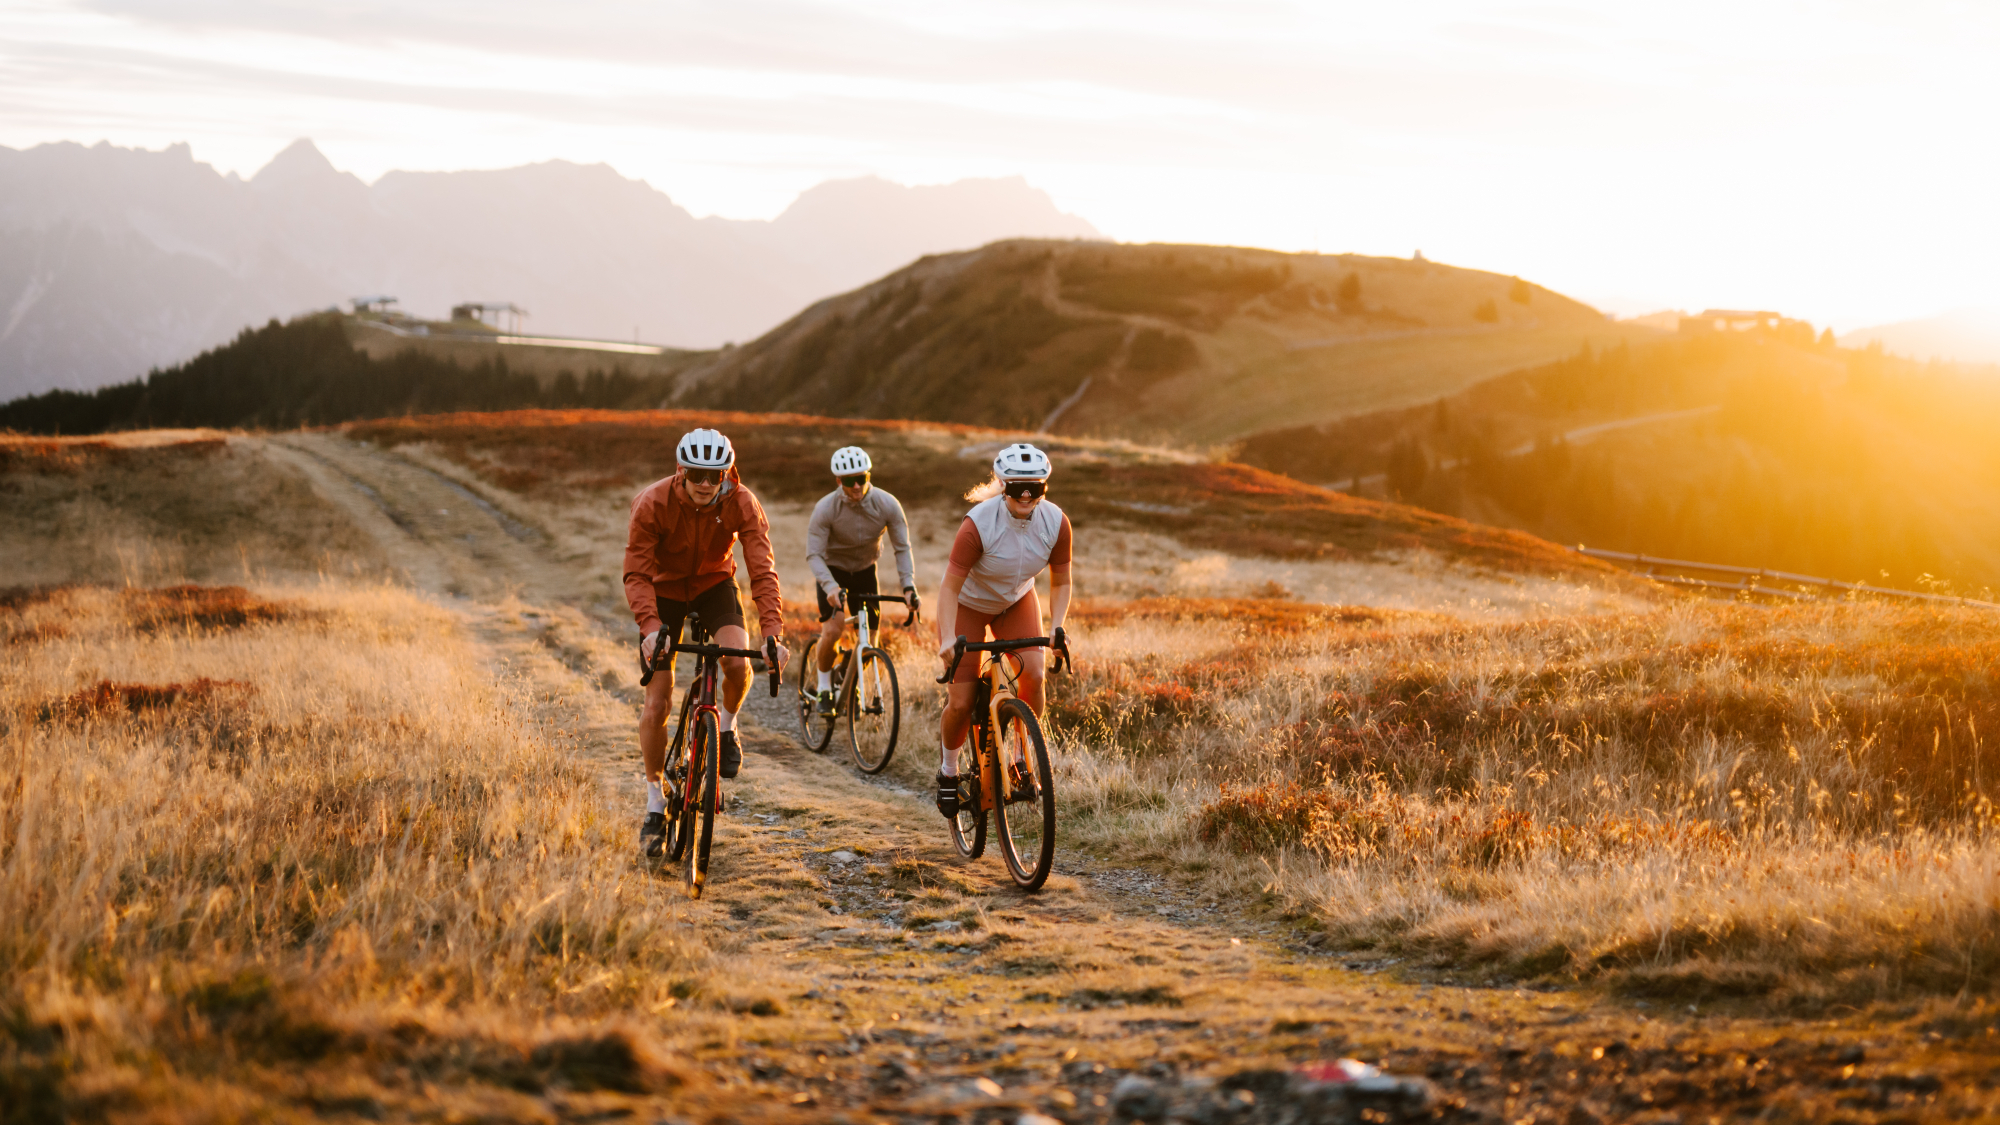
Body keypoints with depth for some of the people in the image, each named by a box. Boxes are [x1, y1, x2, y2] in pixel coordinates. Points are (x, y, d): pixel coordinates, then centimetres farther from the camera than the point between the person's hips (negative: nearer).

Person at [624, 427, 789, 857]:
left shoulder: (742, 505, -25)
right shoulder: (653, 504, -28)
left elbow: (762, 571, -27)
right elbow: (637, 573, -27)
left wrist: (772, 632, -40)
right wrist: (651, 627, -43)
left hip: (714, 584, 1)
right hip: (664, 588, -1)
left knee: (737, 661, -29)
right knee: (657, 701, -7)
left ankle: (726, 727, 4)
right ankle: (655, 804, 8)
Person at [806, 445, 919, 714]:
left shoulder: (887, 505, -20)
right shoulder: (826, 508, -26)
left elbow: (902, 548, -13)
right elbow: (813, 554, -25)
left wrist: (909, 586, -27)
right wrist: (830, 587, -41)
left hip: (865, 570, 3)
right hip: (833, 569, -3)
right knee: (833, 628, -22)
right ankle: (824, 687, 0)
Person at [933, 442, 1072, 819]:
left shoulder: (1056, 522, -22)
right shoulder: (979, 523, -33)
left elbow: (1061, 582, -8)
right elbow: (950, 587, -30)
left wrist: (1056, 625, -24)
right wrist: (947, 639, -42)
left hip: (1016, 602, 3)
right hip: (969, 603, -3)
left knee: (1034, 674, -23)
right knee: (961, 703, -8)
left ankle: (1021, 757, -3)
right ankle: (949, 772, 20)